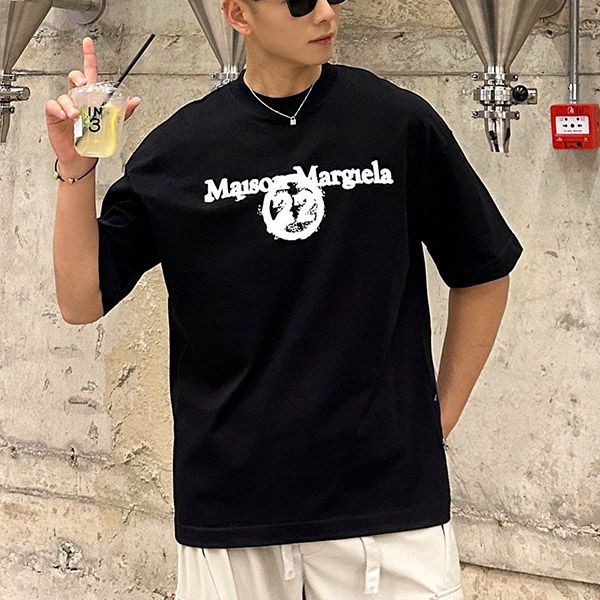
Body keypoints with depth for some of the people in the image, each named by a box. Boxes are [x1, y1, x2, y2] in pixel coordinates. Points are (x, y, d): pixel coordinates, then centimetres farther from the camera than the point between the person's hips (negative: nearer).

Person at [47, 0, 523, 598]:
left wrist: (440, 418, 7)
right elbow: (82, 301, 2)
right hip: (227, 499, 1)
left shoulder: (400, 123, -1)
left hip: (389, 497, -1)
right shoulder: (179, 146, 2)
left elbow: (483, 275, 10)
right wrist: (76, 169, -9)